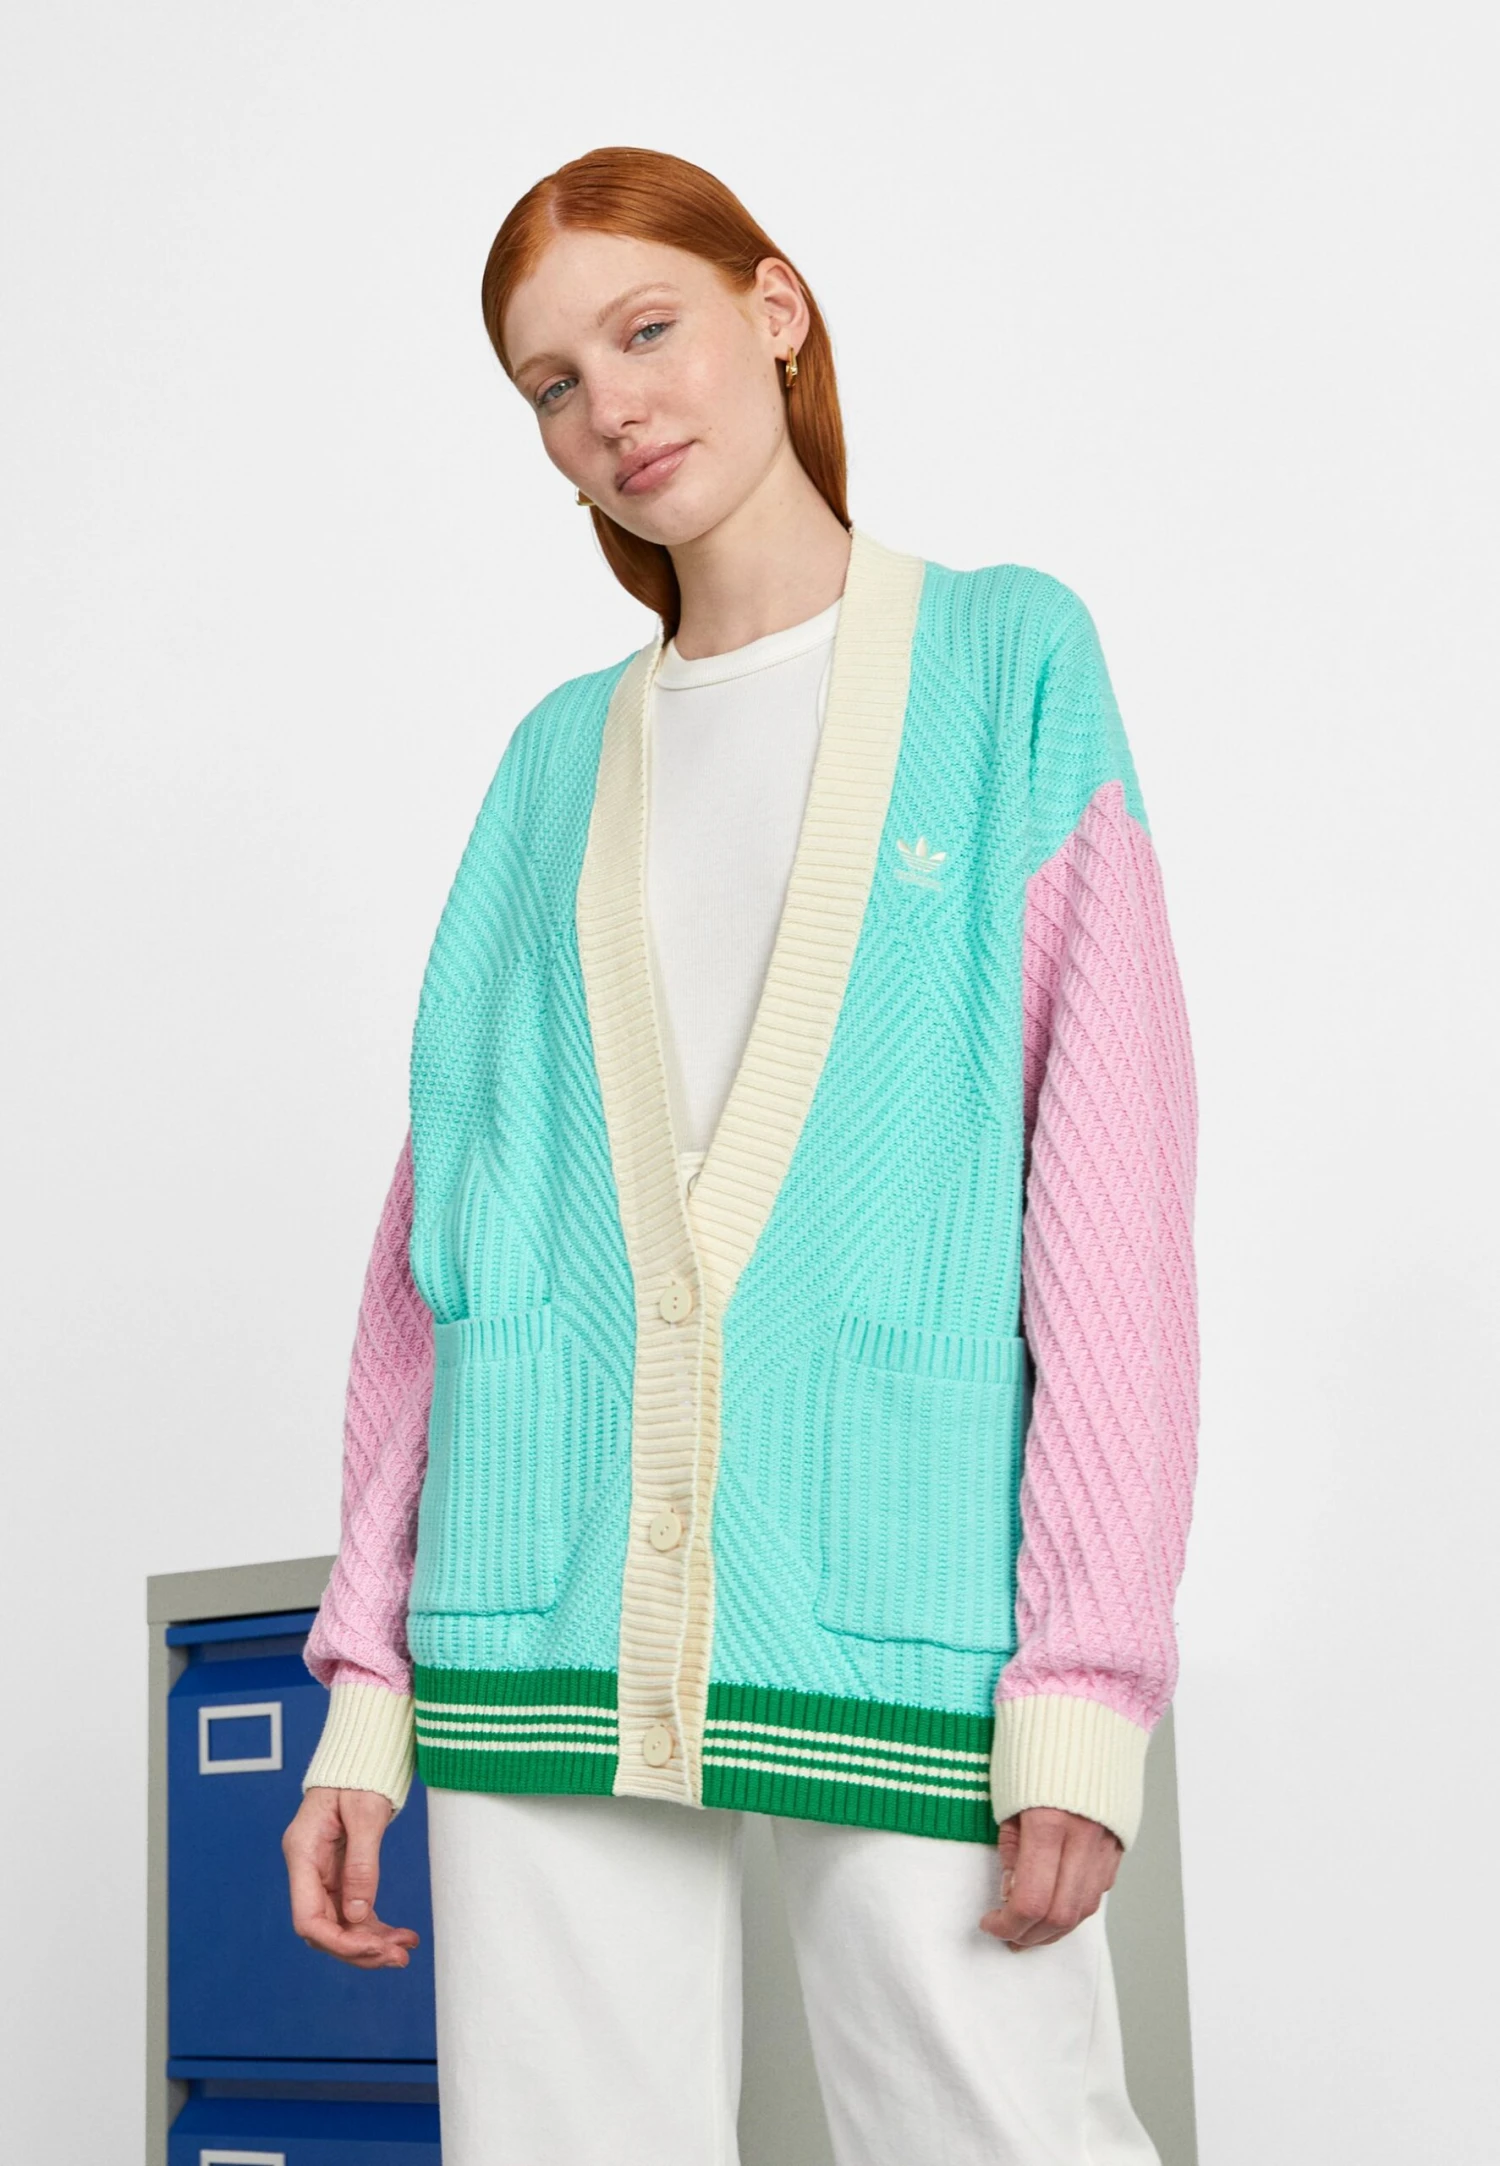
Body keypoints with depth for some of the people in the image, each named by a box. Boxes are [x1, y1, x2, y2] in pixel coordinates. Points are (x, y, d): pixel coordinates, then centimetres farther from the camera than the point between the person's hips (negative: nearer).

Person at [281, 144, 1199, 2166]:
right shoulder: (559, 756, 16)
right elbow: (441, 1210, 15)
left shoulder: (1009, 656, 7)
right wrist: (367, 1681, 8)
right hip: (547, 1615, 3)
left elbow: (1112, 1165, 0)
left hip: (898, 1598, -3)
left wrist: (1087, 1683, -9)